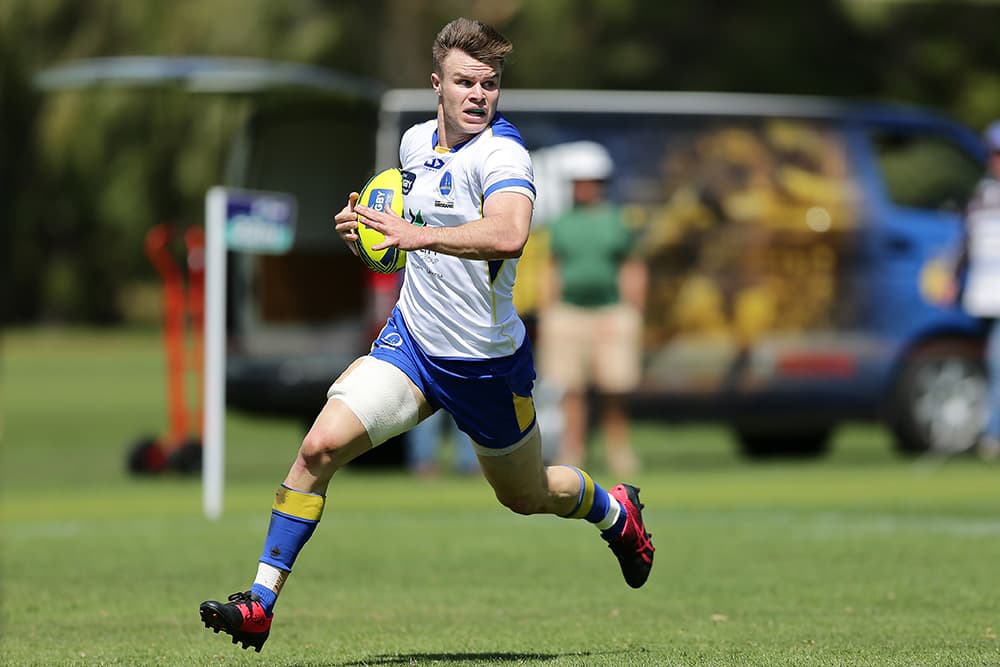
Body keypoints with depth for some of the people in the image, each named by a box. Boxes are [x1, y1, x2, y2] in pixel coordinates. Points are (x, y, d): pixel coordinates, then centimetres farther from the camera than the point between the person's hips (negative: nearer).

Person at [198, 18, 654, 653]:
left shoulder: (501, 153, -22)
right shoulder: (416, 142, 2)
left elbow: (509, 235, -43)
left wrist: (419, 235, -48)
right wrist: (369, 223, 3)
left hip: (488, 362, -5)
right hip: (411, 340, 5)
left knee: (526, 497, 17)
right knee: (320, 446, -16)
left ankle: (616, 510, 51)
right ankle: (261, 603, -11)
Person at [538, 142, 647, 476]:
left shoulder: (619, 222, 5)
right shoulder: (561, 224, 11)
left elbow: (634, 273, 7)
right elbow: (553, 274, 14)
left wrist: (635, 318, 1)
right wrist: (545, 321, 8)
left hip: (612, 314, -2)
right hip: (568, 315, 2)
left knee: (614, 391, -3)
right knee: (570, 389, -5)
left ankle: (618, 449, 7)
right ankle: (572, 456, -4)